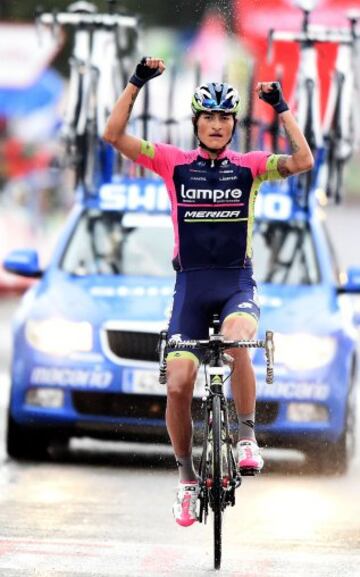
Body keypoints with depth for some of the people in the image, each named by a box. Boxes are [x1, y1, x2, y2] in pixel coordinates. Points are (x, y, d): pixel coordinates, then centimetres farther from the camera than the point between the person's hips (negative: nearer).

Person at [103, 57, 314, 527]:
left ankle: (247, 436, -16)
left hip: (237, 282, -1)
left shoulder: (249, 167, 3)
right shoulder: (175, 164, 3)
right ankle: (187, 478, 11)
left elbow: (303, 161, -11)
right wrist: (136, 83, -10)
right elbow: (114, 135, -4)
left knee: (236, 342, -34)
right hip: (191, 284, 1)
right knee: (178, 385, -8)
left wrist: (282, 108, -12)